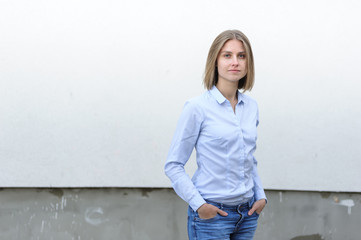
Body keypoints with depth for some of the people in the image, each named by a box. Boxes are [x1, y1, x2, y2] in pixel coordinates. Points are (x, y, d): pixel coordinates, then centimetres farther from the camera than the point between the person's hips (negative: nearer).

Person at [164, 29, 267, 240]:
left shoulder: (251, 107, 8)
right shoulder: (197, 108, -9)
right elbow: (173, 165, -7)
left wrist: (261, 196, 8)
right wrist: (198, 204, -14)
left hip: (247, 214, 6)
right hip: (211, 214, -5)